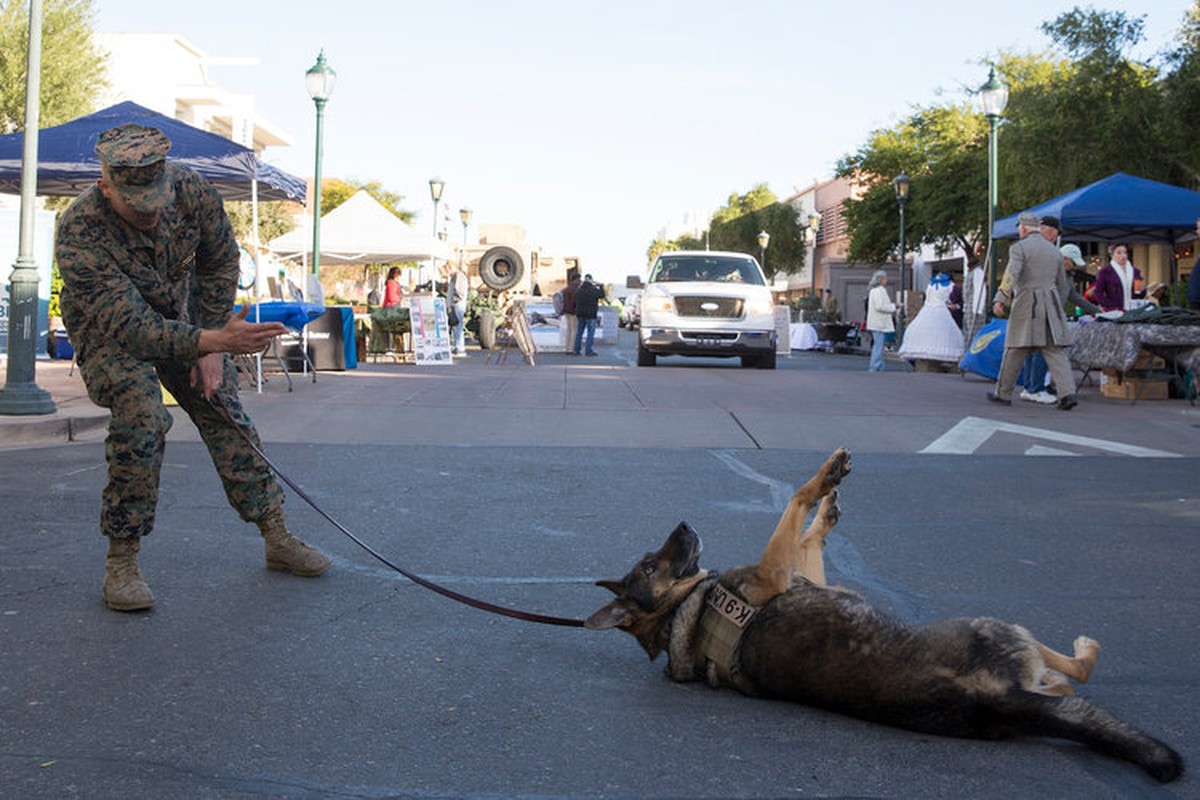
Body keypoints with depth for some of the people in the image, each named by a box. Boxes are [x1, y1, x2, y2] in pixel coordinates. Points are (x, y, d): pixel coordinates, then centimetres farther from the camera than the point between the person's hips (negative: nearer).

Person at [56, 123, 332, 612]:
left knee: (227, 415, -1)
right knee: (141, 420, -27)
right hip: (111, 332, -4)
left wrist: (212, 345, -8)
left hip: (184, 317, 4)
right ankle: (121, 562, -15)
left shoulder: (191, 192, -24)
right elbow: (131, 327, -41)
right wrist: (215, 341, -53)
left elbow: (220, 261, -5)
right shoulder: (79, 235, -36)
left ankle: (278, 539, 10)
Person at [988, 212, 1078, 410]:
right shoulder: (1055, 251, 16)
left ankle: (1003, 393, 14)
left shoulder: (1019, 248, -3)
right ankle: (1067, 393, -15)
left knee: (1014, 352, 5)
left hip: (1026, 305, -5)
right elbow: (1062, 285, 21)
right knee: (1056, 352, -1)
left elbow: (1011, 275, -18)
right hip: (1051, 305, 5)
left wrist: (1000, 300, -22)